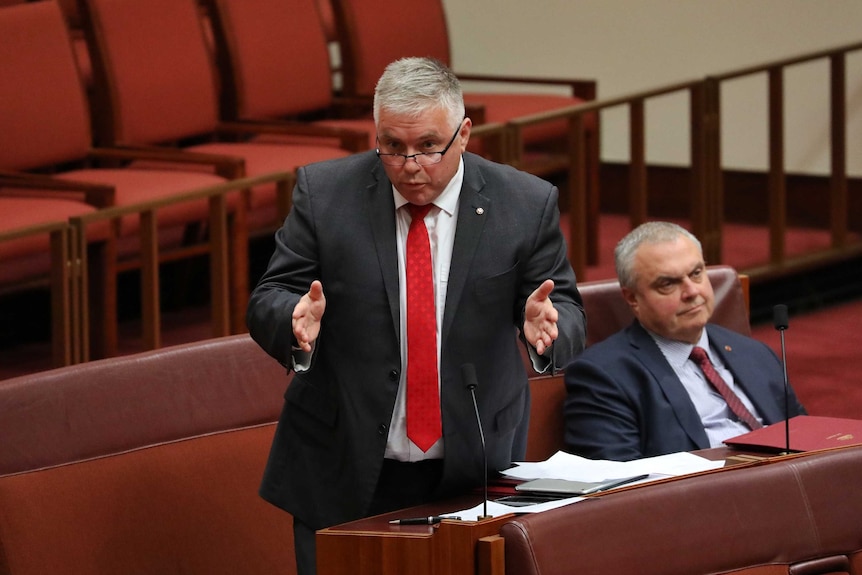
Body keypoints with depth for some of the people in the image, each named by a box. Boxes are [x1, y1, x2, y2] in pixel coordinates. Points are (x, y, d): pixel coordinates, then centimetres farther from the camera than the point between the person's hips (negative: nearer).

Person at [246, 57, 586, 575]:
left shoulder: (526, 204, -4)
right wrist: (297, 321, -26)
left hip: (473, 474, 0)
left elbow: (569, 316, 0)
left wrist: (545, 327, -25)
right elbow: (268, 301, -2)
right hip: (343, 477, 0)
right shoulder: (323, 192, -3)